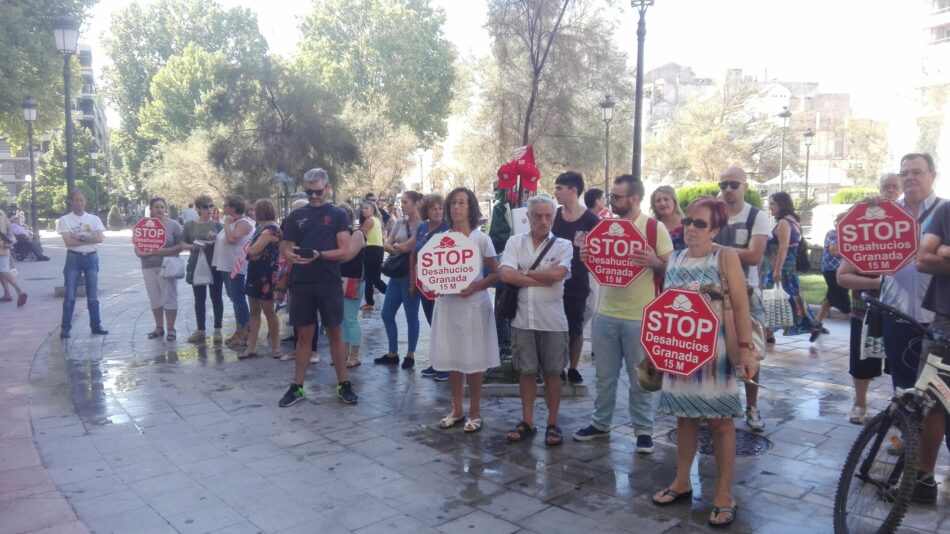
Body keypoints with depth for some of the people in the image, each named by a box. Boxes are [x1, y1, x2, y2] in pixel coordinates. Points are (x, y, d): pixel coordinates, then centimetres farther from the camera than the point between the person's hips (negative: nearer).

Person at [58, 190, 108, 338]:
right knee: (70, 295, -1)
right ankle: (65, 328, 4)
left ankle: (96, 326, 14)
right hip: (73, 258, -2)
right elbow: (68, 242, -12)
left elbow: (100, 238, -7)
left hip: (91, 257, 2)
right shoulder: (65, 220, -1)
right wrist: (89, 238, -10)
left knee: (93, 295, 7)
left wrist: (80, 237, -14)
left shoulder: (94, 219, 6)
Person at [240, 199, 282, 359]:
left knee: (269, 312, 0)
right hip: (255, 274, 9)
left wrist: (250, 250, 0)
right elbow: (250, 252, 12)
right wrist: (250, 251, -7)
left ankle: (275, 347, 11)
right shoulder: (261, 228, 12)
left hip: (265, 276, -9)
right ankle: (251, 347, 14)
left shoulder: (270, 229, -16)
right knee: (254, 311, 10)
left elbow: (252, 251, -19)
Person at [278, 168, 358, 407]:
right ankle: (297, 387, 17)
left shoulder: (338, 215, 0)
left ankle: (343, 384, 15)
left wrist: (319, 255, -23)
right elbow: (286, 249, 8)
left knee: (335, 334, 5)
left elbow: (345, 252, -7)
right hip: (301, 284, 2)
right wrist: (292, 255, -16)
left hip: (330, 284, -2)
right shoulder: (296, 215, 8)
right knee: (304, 335, 9)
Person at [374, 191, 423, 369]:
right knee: (387, 315, 10)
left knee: (411, 317, 2)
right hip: (396, 275, 8)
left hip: (410, 277, -8)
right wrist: (399, 250, -14)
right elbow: (386, 245, 6)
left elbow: (409, 246, -19)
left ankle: (410, 355, 14)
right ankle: (393, 354, 21)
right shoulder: (400, 223, 12)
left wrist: (396, 246, 0)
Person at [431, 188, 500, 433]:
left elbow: (496, 273, -3)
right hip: (447, 304, 4)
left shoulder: (481, 239, -5)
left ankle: (475, 412, 17)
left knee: (474, 360, 3)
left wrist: (475, 287, -18)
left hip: (473, 305, -4)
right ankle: (457, 409, 24)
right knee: (451, 358, 10)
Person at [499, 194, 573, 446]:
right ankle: (527, 422, 24)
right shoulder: (515, 242, 3)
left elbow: (557, 274, -18)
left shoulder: (563, 245, -1)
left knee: (552, 373, 8)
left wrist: (523, 273, -9)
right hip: (522, 319, 2)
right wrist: (543, 279, -13)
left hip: (552, 321, -1)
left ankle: (552, 424, 21)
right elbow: (505, 274, -12)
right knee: (526, 371, 11)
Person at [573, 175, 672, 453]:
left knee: (640, 377, 6)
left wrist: (654, 262, -25)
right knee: (605, 375, 14)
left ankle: (643, 429, 20)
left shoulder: (655, 227, -7)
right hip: (606, 313, 5)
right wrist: (587, 257, -7)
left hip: (640, 316, -4)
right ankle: (600, 423, 28)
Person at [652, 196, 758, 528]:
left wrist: (746, 348, -17)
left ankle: (723, 495, 13)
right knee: (684, 417, 13)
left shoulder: (725, 257, -6)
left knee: (720, 421, 2)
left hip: (714, 350, -4)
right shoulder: (674, 259, 8)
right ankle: (682, 481, 28)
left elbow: (741, 305, -10)